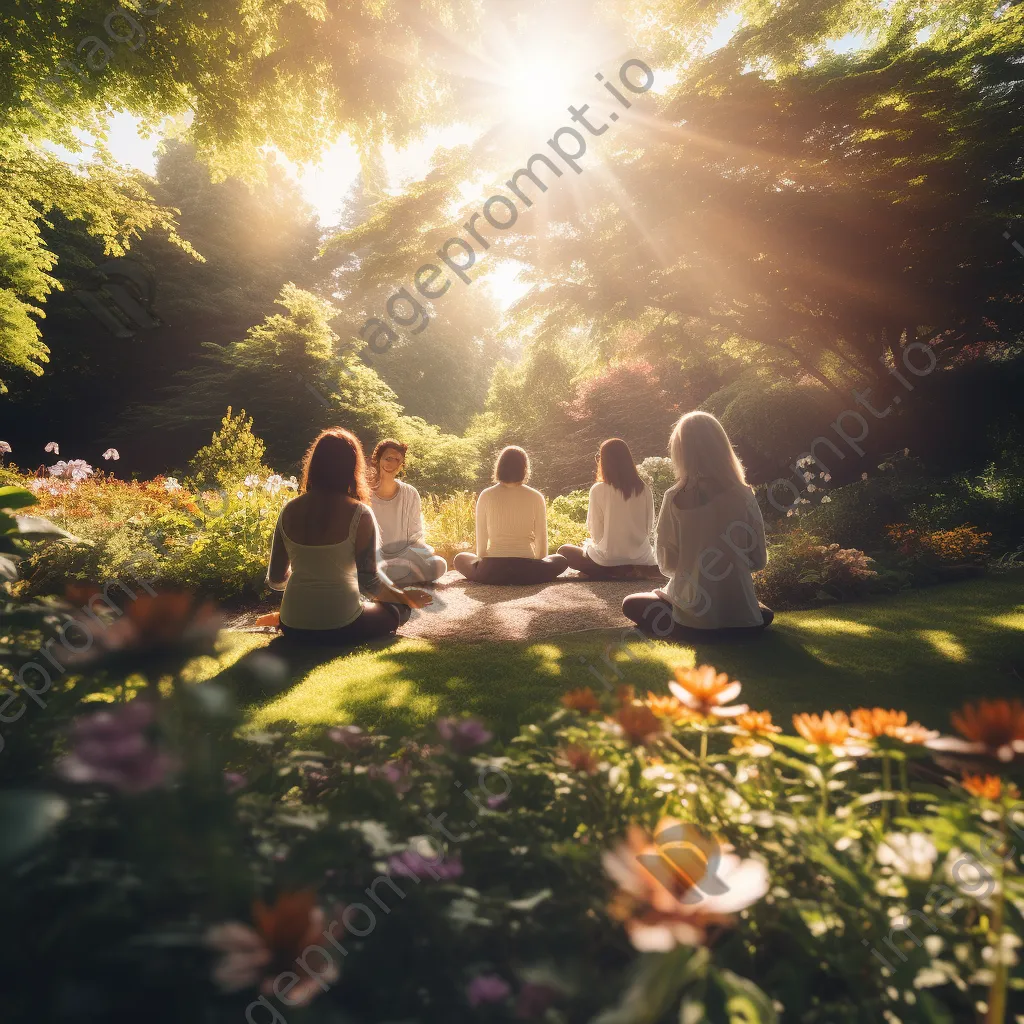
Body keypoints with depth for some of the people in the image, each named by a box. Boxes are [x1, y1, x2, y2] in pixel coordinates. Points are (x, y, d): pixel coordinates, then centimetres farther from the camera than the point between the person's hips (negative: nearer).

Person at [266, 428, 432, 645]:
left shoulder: (289, 510, -1)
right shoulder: (359, 513, -14)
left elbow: (275, 580, 7)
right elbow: (369, 580, -11)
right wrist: (406, 597, 7)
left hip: (293, 627, 6)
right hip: (340, 626, -5)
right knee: (399, 608, 20)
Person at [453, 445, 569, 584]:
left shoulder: (486, 496, 0)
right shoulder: (536, 497, -1)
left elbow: (481, 538, 3)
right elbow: (541, 539, 4)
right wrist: (538, 569, 21)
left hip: (492, 570, 1)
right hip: (526, 571, -1)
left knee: (460, 558, 31)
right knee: (561, 560, 27)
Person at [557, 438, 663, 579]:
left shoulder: (598, 490, -14)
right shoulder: (645, 489, -4)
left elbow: (596, 533, -10)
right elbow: (649, 528, 3)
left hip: (606, 559, -4)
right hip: (640, 557, 5)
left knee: (564, 551, 20)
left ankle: (612, 573, -1)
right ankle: (635, 571, 5)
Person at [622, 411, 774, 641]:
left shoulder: (675, 498, -12)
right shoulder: (744, 495, -7)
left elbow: (667, 564, -6)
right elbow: (759, 560, 1)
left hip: (692, 612, -2)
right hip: (739, 613, 3)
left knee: (631, 604, 24)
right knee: (765, 613, 38)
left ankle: (693, 635, 9)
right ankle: (729, 634, 13)